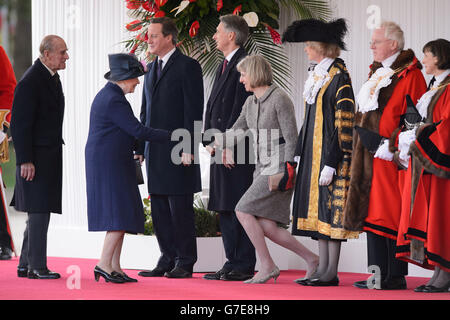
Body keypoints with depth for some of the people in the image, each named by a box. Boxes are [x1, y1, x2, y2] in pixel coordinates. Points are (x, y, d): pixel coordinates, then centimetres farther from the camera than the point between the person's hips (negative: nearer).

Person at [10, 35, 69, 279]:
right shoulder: (30, 82, -17)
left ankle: (26, 264, 19)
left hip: (50, 156, 10)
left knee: (39, 211, 13)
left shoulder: (52, 77, 13)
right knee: (39, 210, -8)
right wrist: (25, 160, -21)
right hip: (35, 157, -10)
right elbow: (19, 124, -19)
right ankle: (36, 266, -4)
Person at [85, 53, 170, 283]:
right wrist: (171, 136, -13)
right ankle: (104, 263, -15)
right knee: (120, 214, -12)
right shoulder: (114, 100, -16)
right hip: (110, 163, -10)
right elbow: (138, 130, -18)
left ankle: (115, 267, 5)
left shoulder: (107, 95, 16)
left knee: (121, 214, 7)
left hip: (107, 163, 10)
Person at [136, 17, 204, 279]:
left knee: (180, 209, -4)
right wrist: (140, 148, 14)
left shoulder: (188, 67, -6)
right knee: (160, 210, 9)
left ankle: (185, 263, 2)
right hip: (155, 153, 8)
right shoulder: (152, 69, 18)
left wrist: (188, 149, -17)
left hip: (178, 150, -8)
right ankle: (168, 260, 15)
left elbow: (194, 110, -12)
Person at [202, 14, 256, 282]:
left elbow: (241, 108, -16)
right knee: (224, 209, 10)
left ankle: (244, 267, -5)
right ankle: (232, 263, 15)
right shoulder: (224, 66, 19)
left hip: (238, 148, -9)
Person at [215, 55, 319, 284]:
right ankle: (310, 258, 12)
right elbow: (238, 130, 20)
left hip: (279, 166, -8)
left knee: (244, 211, -15)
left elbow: (291, 137, -14)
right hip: (263, 167, 8)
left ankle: (267, 266, -8)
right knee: (266, 226, 0)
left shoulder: (279, 99, -11)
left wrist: (288, 170, -18)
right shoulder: (251, 103, 13)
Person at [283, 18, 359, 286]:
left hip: (330, 154, -9)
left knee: (331, 208, -7)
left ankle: (331, 274, -4)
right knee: (319, 210, 9)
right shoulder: (318, 75, 14)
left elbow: (344, 124, -16)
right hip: (314, 154, 9)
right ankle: (324, 268, 13)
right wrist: (301, 154, 18)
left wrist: (330, 163, -19)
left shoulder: (339, 76, -13)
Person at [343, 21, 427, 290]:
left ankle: (396, 277, -5)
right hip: (371, 155, 9)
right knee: (373, 214, 6)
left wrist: (392, 146, -20)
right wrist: (365, 142, 16)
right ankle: (379, 274, 9)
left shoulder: (410, 76, -9)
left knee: (390, 216, -8)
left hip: (391, 157, -9)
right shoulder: (378, 74, 19)